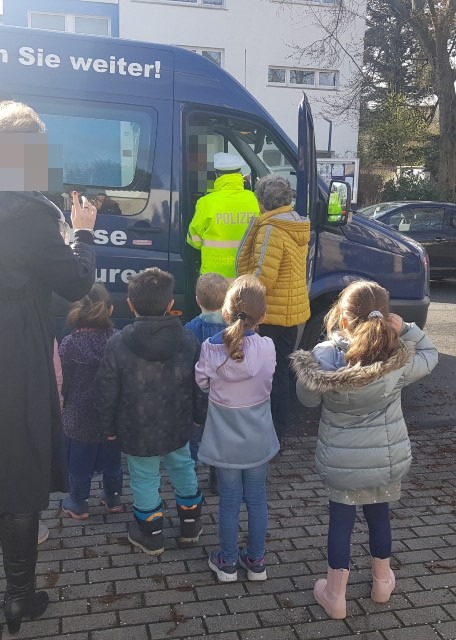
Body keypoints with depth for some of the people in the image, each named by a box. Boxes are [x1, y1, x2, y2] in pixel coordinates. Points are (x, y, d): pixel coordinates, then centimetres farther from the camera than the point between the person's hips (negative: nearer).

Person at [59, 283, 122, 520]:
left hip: (80, 417, -2)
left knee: (80, 463, 15)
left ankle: (78, 505, 31)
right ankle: (113, 499, 36)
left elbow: (63, 383, -10)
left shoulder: (69, 343, -19)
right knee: (112, 460, 20)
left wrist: (66, 406, 7)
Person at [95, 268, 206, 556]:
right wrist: (200, 417, 14)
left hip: (138, 432, -2)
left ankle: (151, 536, 33)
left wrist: (109, 427, 4)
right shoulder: (188, 341, -12)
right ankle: (191, 526, 40)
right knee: (183, 468, 24)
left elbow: (107, 392, -11)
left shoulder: (118, 344, -19)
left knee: (145, 479, 15)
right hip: (178, 427, 3)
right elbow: (200, 386, -3)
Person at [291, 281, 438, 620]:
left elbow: (308, 399, -5)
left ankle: (335, 595, 28)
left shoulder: (325, 356, -21)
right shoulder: (399, 358, -18)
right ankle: (382, 580, 45)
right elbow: (431, 355, 4)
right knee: (379, 512, 24)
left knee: (341, 518, 17)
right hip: (388, 458, 2)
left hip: (340, 461, -1)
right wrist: (406, 329, -9)